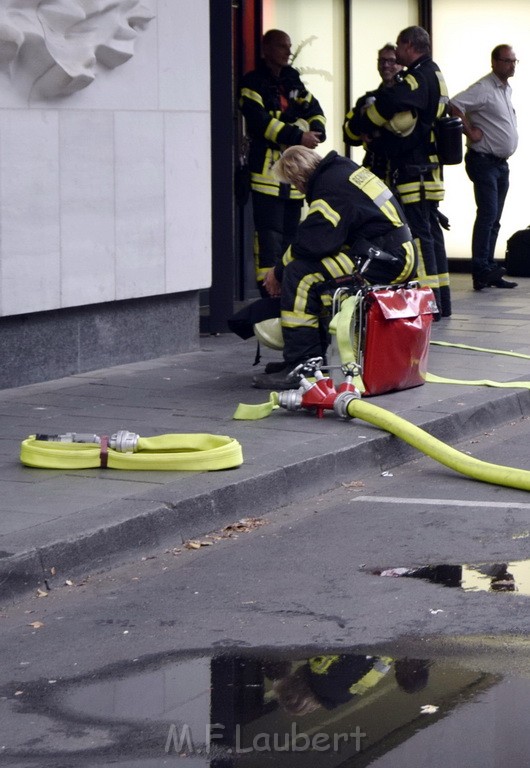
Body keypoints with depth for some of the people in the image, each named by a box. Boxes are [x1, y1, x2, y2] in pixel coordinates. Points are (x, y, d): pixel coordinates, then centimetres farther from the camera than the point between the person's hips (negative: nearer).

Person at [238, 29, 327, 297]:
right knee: (269, 230, -11)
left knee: (291, 228, 10)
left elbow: (313, 109, 12)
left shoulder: (292, 80, 17)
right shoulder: (253, 83, -5)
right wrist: (297, 137, -19)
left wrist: (316, 131, -10)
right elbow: (261, 121, -17)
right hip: (267, 162, -7)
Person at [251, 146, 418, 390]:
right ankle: (313, 358, 17)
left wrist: (278, 272, -4)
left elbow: (312, 242, -20)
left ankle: (301, 365, -16)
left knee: (301, 274, -16)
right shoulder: (345, 168, 17)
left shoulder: (331, 188, -15)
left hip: (384, 260, -11)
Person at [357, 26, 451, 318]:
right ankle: (441, 299, 18)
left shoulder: (420, 77, -15)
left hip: (414, 170, -10)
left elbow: (387, 103, -28)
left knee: (419, 232, -9)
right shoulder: (434, 75, 17)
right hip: (429, 168, 10)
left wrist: (363, 126, -10)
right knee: (432, 230, 13)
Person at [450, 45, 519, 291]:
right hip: (484, 160, -9)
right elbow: (454, 106, -25)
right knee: (488, 213, -16)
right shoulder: (483, 88, -13)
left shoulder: (507, 90, 16)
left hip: (501, 163, 9)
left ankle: (488, 271, 13)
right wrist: (470, 132, -21)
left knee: (493, 219, 9)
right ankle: (480, 269, -18)